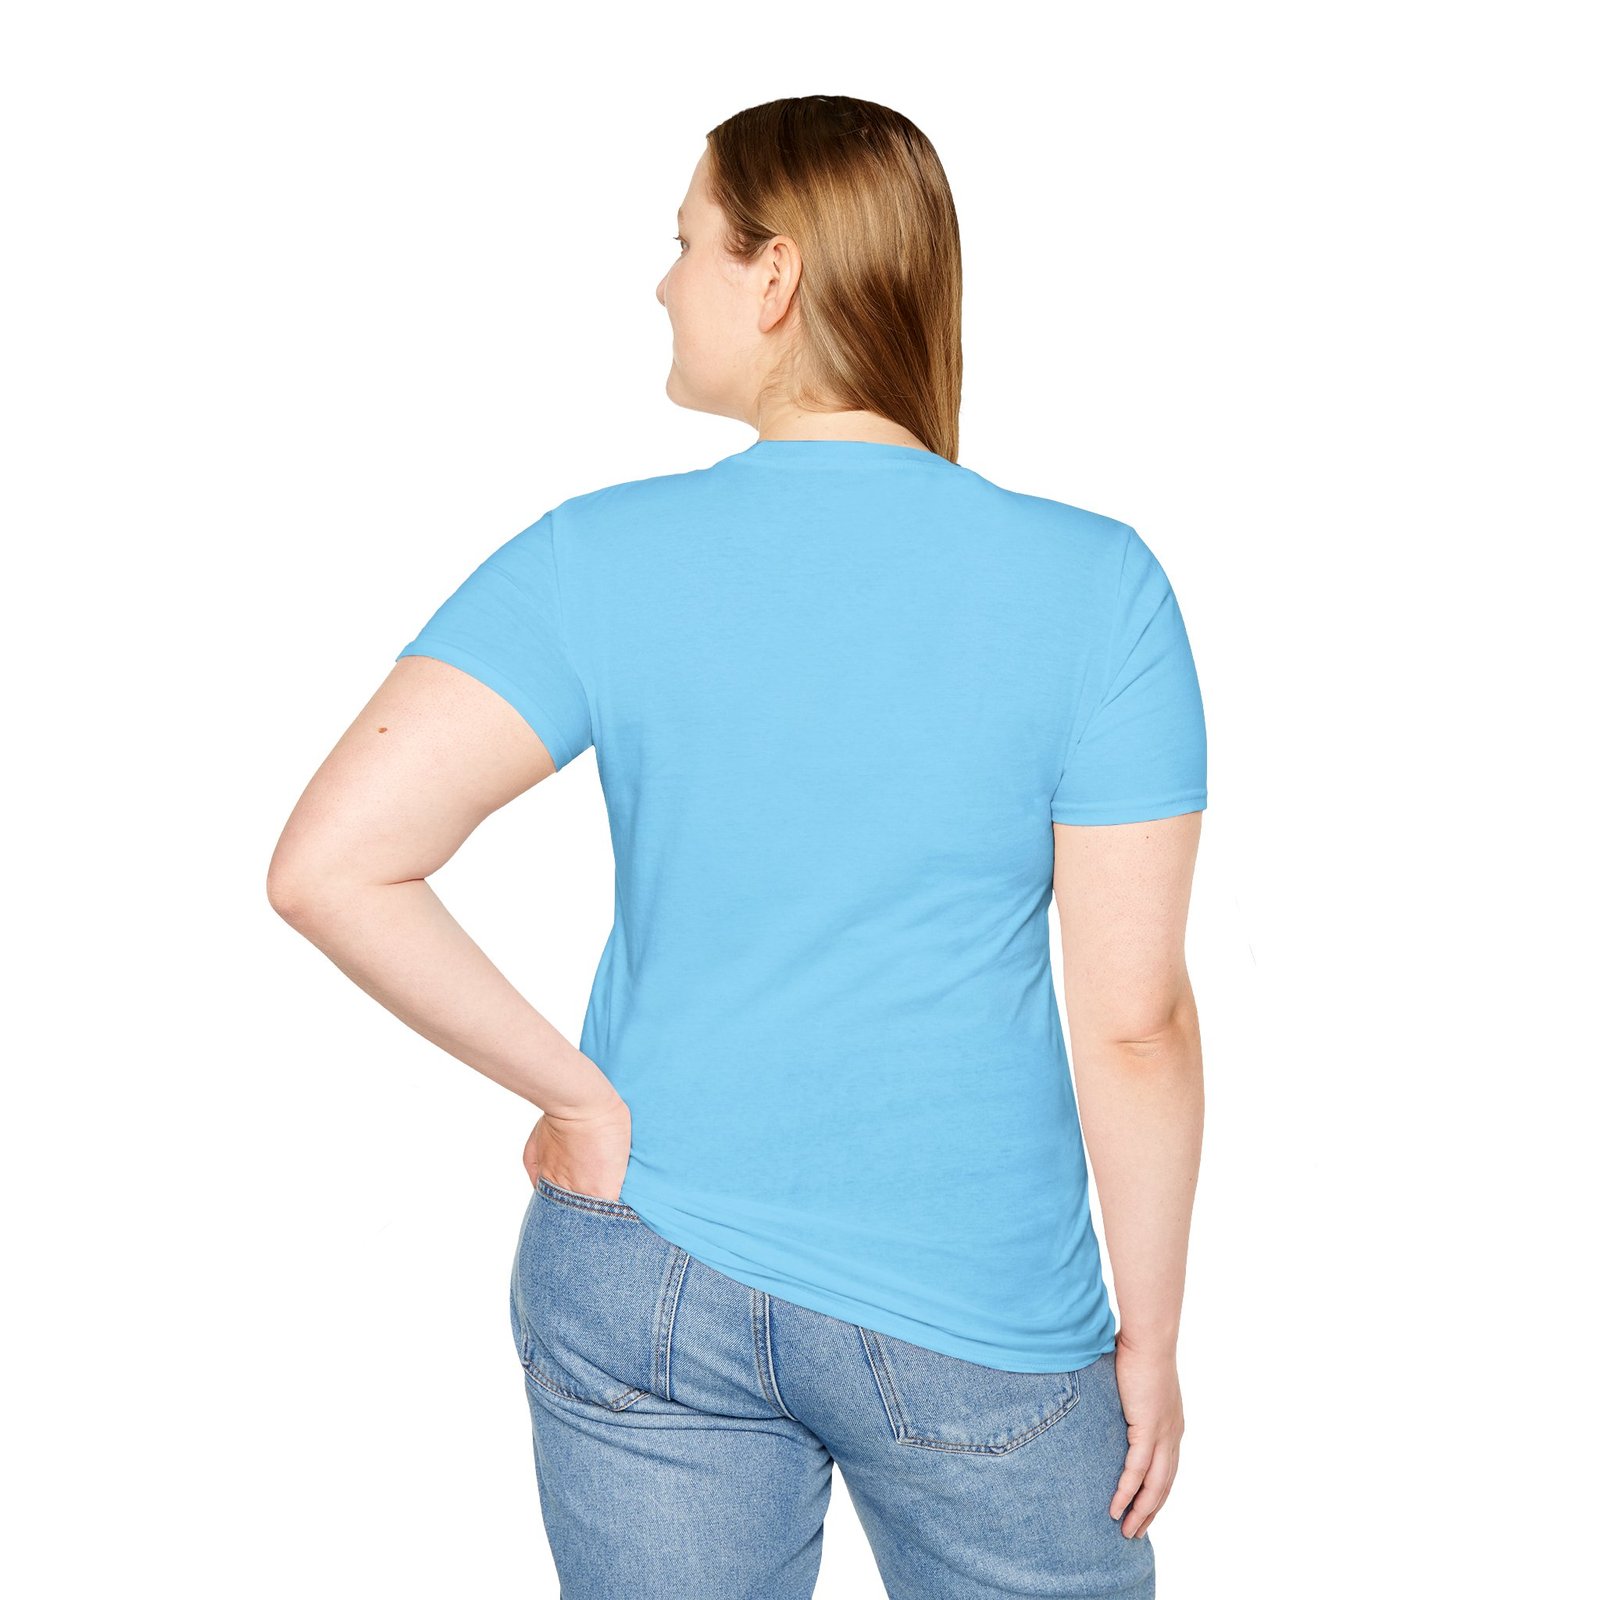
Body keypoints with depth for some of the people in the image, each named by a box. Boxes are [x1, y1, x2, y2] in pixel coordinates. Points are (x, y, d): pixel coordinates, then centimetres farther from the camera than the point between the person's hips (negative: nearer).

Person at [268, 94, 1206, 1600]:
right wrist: (1151, 1336, 1)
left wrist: (586, 1096, -8)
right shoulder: (1094, 583, -12)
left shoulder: (601, 559, -10)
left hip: (644, 1294, 1)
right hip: (969, 1327, -1)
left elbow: (331, 866, -19)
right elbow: (1134, 1017, -12)